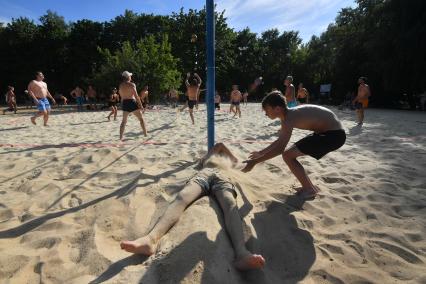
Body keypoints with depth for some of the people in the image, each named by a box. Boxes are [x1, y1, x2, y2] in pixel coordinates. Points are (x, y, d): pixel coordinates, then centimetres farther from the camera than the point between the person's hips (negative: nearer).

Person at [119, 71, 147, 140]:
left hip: (125, 103, 5)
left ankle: (121, 137, 8)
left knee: (124, 121, 14)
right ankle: (145, 134, 7)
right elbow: (136, 95, -13)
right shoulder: (132, 84, -7)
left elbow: (121, 96, 15)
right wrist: (140, 103, -8)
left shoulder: (120, 86, 10)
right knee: (141, 119, 8)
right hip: (132, 102, -5)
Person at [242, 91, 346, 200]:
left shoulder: (289, 118, -23)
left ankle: (309, 190, 3)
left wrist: (255, 162, -25)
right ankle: (309, 187, 22)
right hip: (327, 132, 10)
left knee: (288, 155, -12)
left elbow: (280, 149, -31)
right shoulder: (288, 115, 7)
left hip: (334, 134, -10)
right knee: (290, 154, 11)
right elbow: (280, 141, 19)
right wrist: (260, 153, 21)